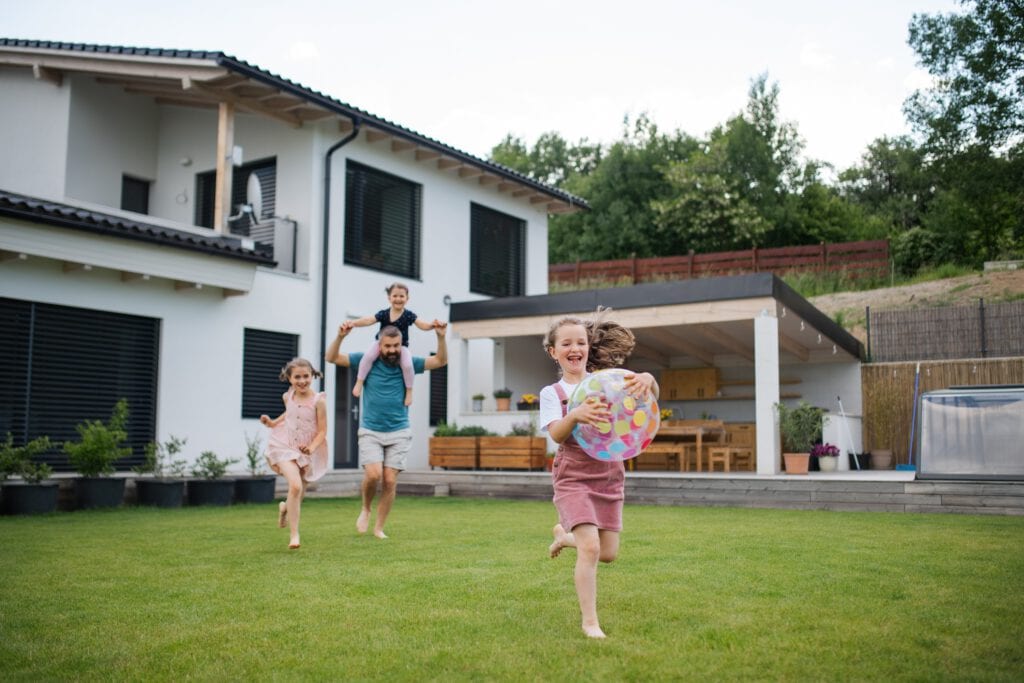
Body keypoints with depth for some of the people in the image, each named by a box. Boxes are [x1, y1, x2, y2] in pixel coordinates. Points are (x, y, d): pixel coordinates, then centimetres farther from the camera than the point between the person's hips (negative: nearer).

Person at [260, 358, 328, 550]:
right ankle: (294, 535, -15)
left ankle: (285, 508, 52)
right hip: (285, 446, 0)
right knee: (295, 486, -24)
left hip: (306, 451, 0)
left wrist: (311, 448, -25)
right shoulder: (288, 396, 0)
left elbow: (322, 431, -10)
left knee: (299, 495, 13)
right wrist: (273, 422, 12)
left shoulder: (318, 400, -12)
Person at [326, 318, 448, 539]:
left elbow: (441, 361, 0)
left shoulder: (408, 363, 2)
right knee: (373, 474, -19)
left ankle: (379, 528, 14)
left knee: (390, 481, -3)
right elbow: (332, 357, -3)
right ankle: (366, 508, 12)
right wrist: (340, 336, -20)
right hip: (370, 432, -1)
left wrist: (441, 337, -17)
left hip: (399, 433, 1)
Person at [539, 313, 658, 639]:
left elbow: (651, 395, -10)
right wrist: (576, 415, -37)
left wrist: (647, 379, -35)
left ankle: (565, 534, 39)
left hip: (609, 474, 3)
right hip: (573, 475, -3)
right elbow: (556, 434, -16)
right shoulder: (552, 393, 0)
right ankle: (589, 621, -1)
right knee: (590, 547, -17)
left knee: (608, 553, 8)